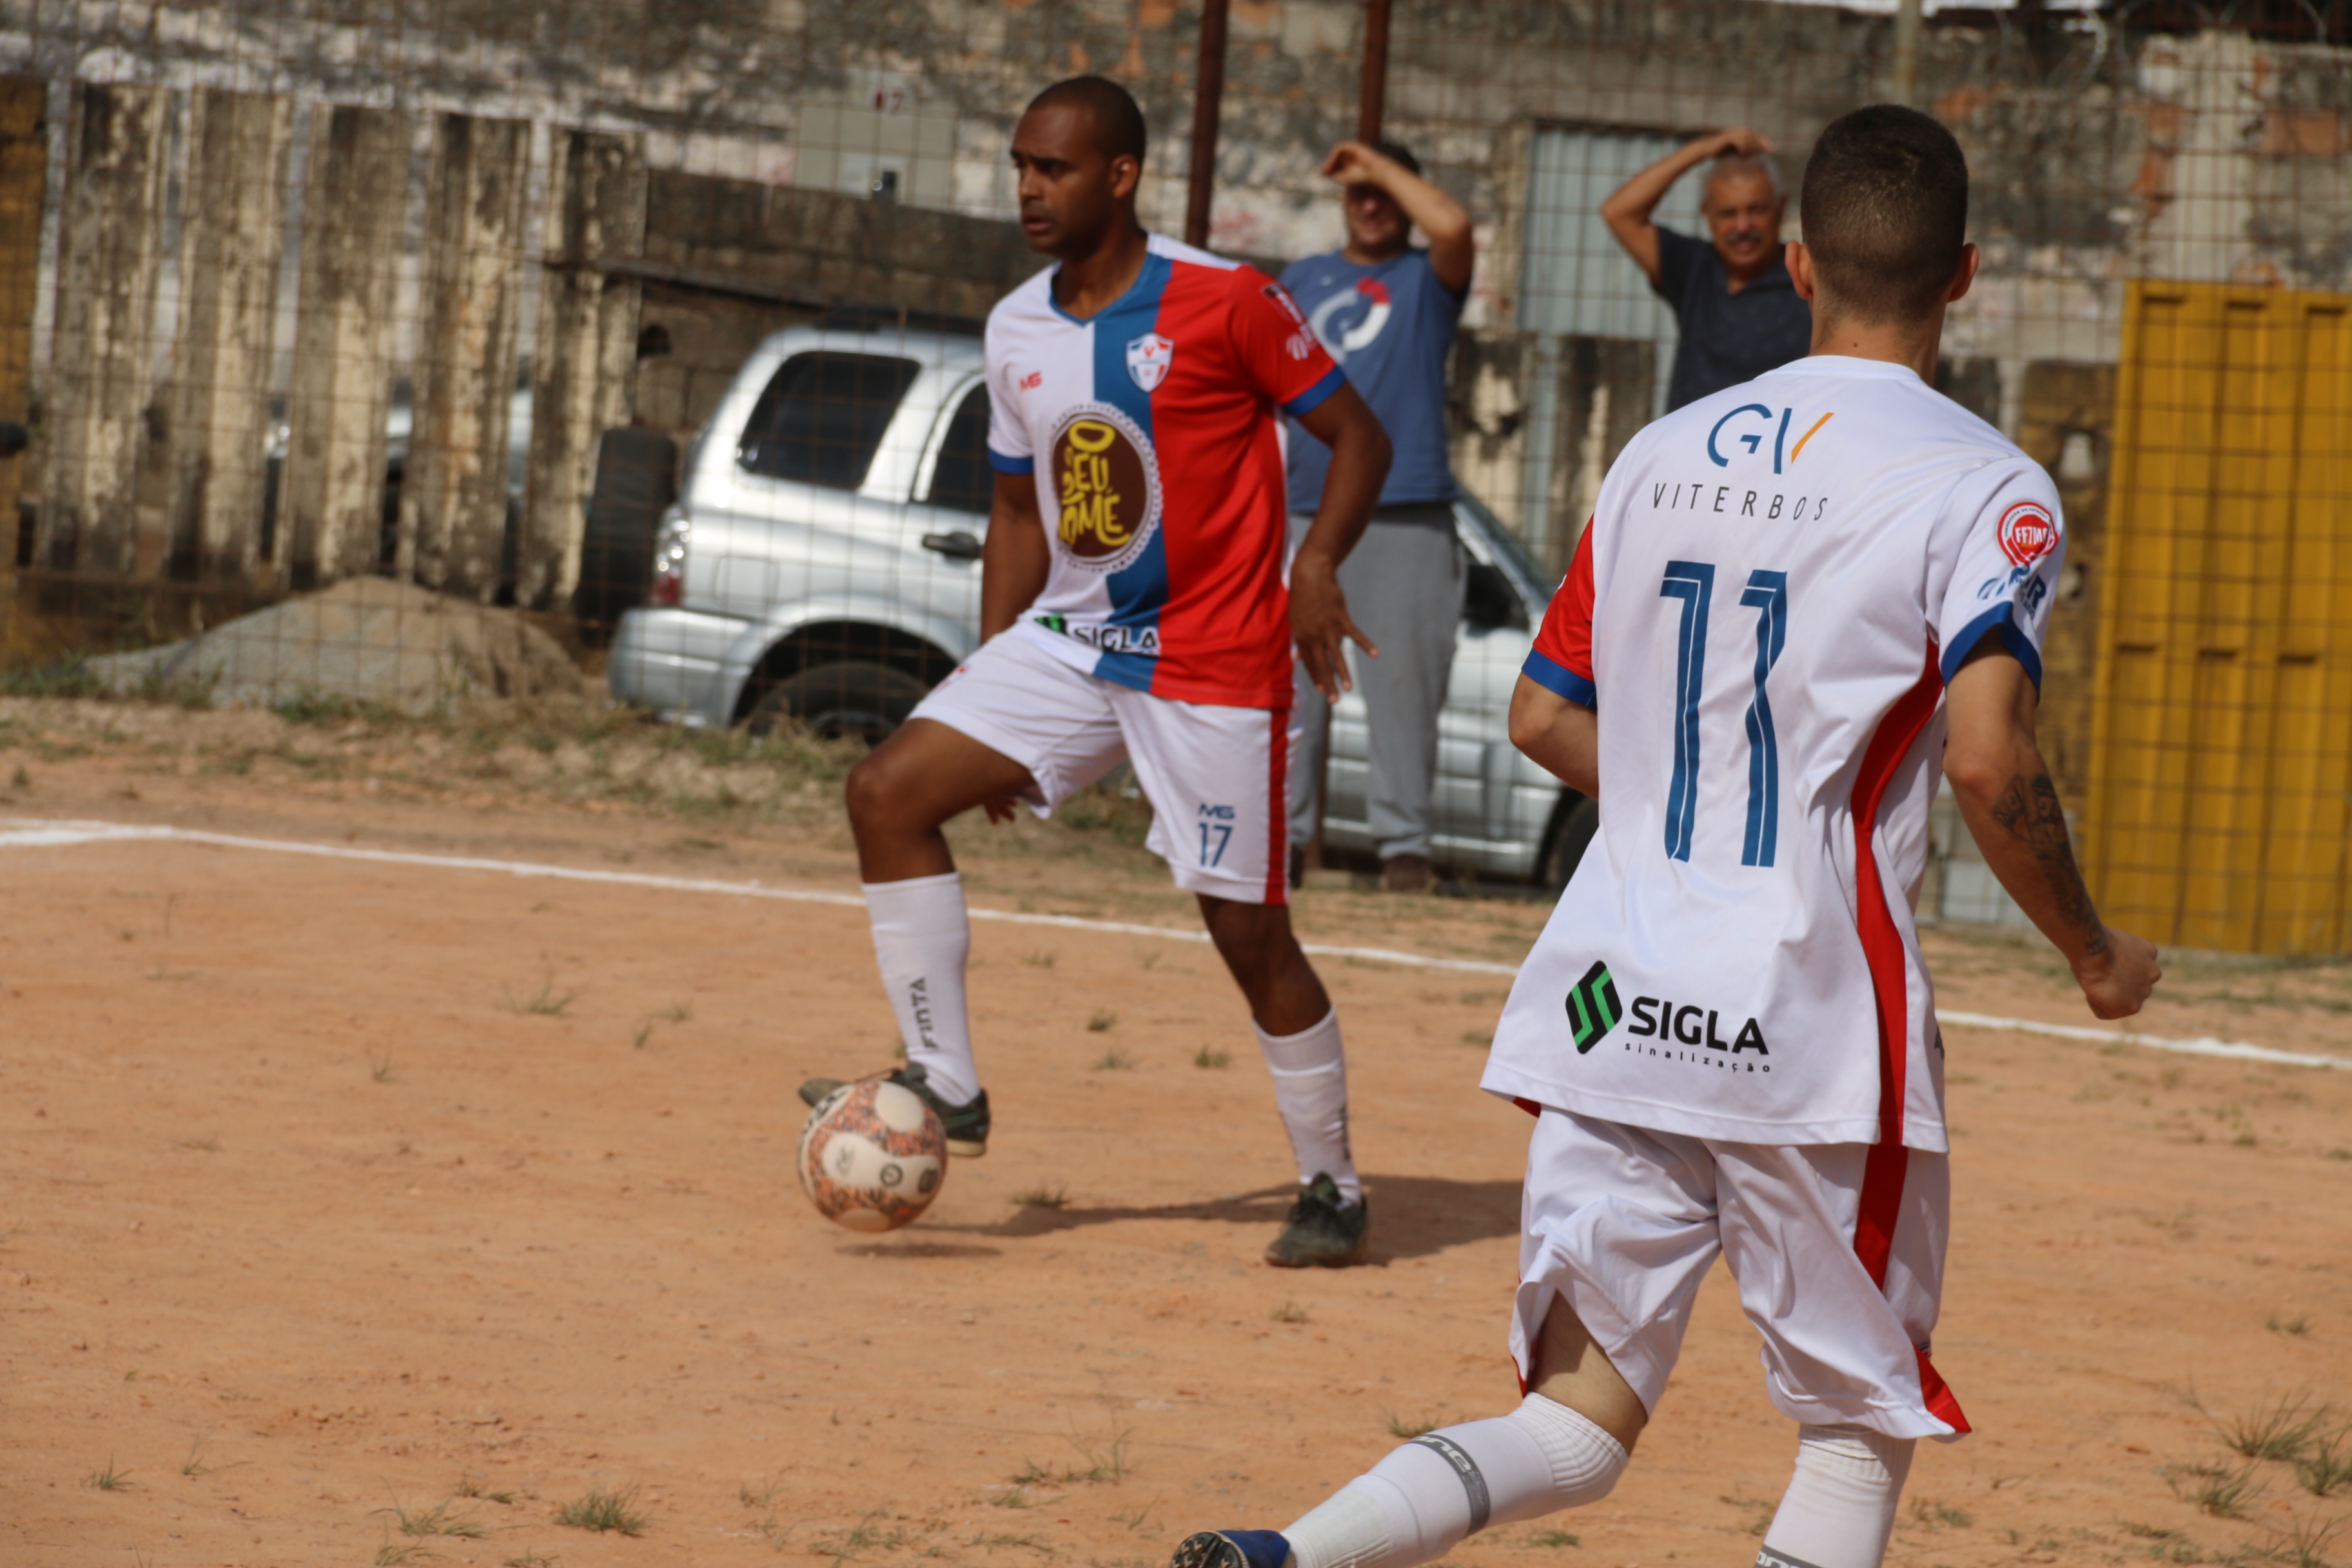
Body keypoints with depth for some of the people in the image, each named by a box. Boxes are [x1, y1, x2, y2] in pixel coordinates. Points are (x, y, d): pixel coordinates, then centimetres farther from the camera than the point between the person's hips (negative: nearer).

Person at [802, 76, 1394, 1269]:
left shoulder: (1222, 303, -13)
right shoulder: (1016, 331, 6)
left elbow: (1358, 437, -7)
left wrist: (1317, 567, -24)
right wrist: (988, 691, 13)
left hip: (1214, 665, -6)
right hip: (1069, 640, 6)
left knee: (1247, 932, -3)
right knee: (889, 791, -8)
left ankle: (1332, 1189, 14)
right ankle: (945, 1088, -1)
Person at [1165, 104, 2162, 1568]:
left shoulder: (1662, 455, 12)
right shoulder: (1983, 485, -5)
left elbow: (1544, 716, 16)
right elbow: (1987, 758, -17)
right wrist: (2095, 955, -2)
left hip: (1613, 996, 5)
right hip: (1818, 1019, -5)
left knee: (1580, 1419, 9)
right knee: (1862, 1429, 12)